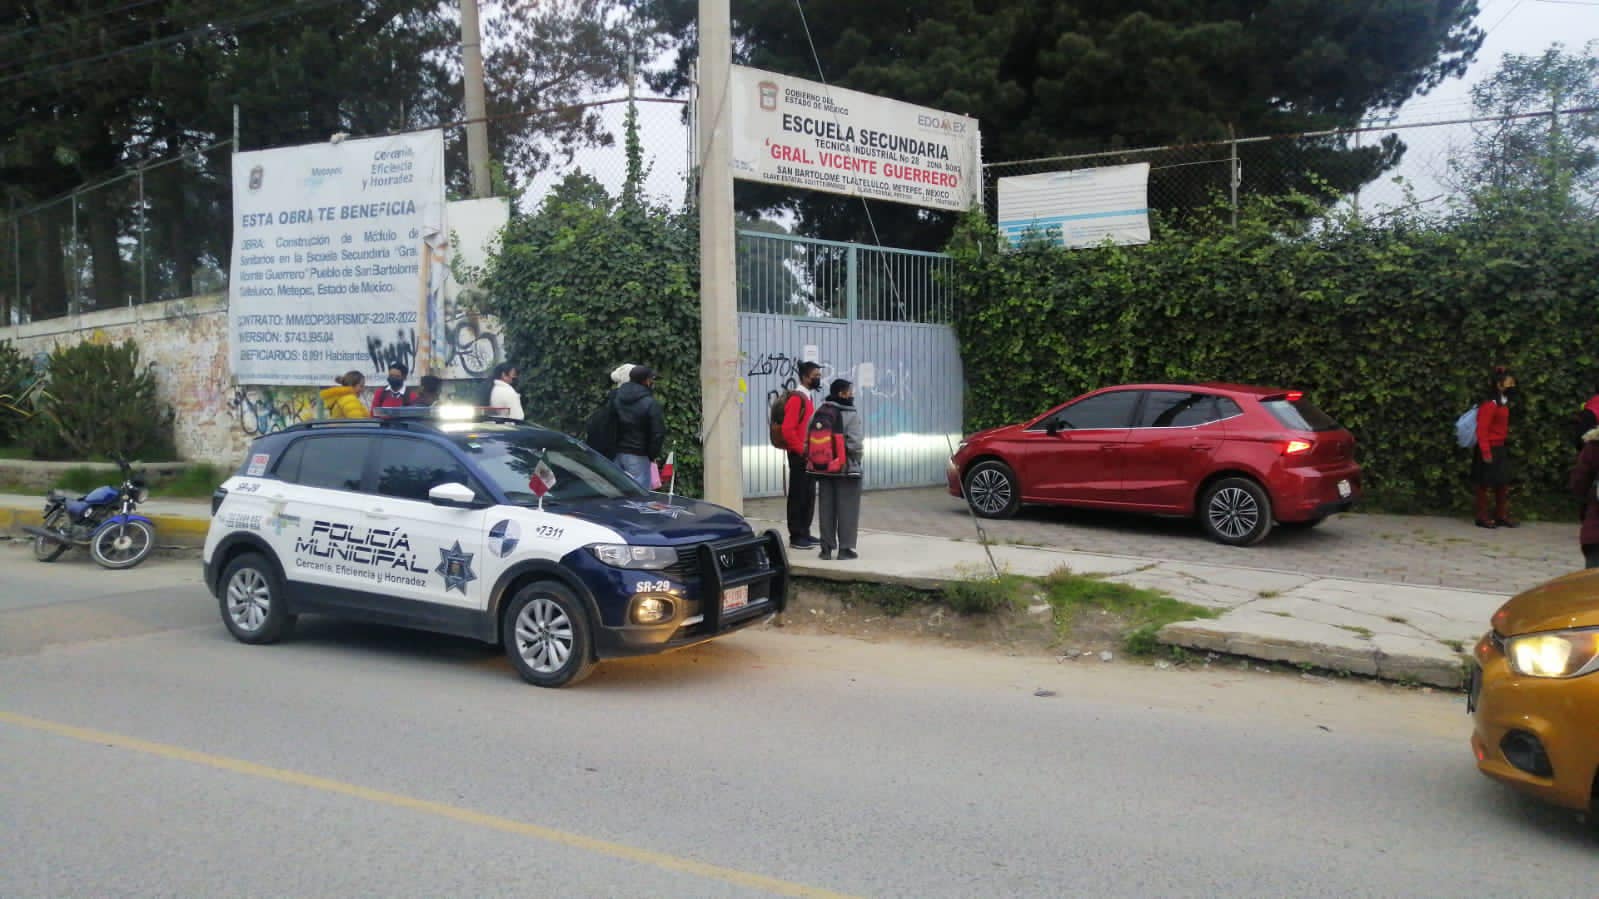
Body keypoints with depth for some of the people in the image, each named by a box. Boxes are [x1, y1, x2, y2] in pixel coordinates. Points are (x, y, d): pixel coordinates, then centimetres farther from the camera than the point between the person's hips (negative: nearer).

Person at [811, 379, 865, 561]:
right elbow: (855, 443, -19)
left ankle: (827, 548, 14)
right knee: (847, 509, 3)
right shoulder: (851, 414, -13)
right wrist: (857, 452, 1)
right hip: (847, 468, -5)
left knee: (827, 508, 11)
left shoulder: (820, 413, 4)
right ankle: (845, 549, 3)